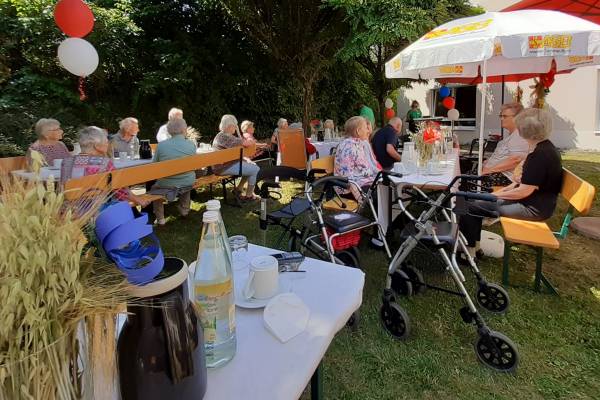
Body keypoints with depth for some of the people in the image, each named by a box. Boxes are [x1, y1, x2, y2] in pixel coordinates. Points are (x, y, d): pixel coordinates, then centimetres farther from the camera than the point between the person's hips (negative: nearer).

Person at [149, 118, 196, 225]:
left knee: (154, 188, 30)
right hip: (188, 184, 2)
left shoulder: (161, 145, -15)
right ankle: (184, 209, 46)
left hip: (167, 185, -2)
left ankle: (160, 218, 28)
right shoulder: (191, 145, -11)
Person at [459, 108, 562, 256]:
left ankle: (470, 250, 1)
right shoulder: (543, 148, 9)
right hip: (532, 201, 10)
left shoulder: (541, 154, -23)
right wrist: (503, 190, 7)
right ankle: (473, 244, 11)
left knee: (469, 207, -15)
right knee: (476, 200, 10)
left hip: (533, 208, -10)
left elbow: (524, 191, -23)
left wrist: (496, 195, -12)